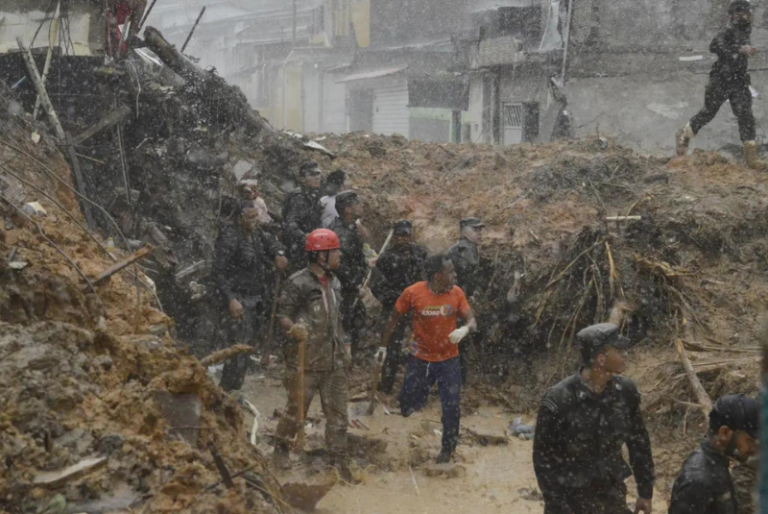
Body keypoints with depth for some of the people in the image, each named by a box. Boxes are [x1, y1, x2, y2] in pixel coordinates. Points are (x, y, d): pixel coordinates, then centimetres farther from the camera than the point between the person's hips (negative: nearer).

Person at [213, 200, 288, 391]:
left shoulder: (256, 233, 5)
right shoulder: (230, 238, -17)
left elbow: (271, 242, 26)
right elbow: (219, 273, -20)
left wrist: (279, 254, 3)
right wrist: (231, 300, -26)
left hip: (255, 298, 8)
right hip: (238, 298, -8)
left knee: (248, 345, 15)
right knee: (239, 347, -13)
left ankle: (234, 388, 28)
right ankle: (225, 391, -6)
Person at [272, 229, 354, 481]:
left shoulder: (334, 282, 12)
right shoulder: (298, 283, -12)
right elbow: (282, 313, -11)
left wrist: (344, 344, 14)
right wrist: (292, 328, -31)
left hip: (334, 361, 6)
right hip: (305, 361, -6)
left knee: (337, 413, 6)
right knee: (296, 410, 7)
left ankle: (339, 461, 14)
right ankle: (281, 447, 32)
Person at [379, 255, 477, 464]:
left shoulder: (456, 293, -11)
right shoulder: (413, 293, -15)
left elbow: (471, 321, -6)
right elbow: (394, 319, -2)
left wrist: (464, 329, -30)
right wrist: (383, 347, 3)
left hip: (448, 360, 1)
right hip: (420, 359, -1)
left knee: (452, 408, 2)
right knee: (409, 405, 8)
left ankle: (448, 448, 23)